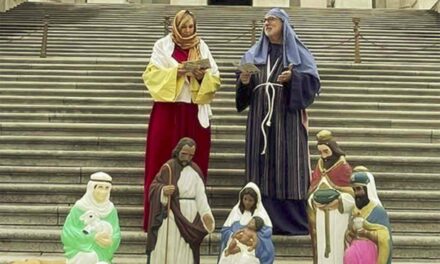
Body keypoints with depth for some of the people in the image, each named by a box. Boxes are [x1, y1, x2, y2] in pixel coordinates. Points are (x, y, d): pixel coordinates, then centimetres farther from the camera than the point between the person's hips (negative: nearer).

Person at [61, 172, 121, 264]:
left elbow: (116, 235, 3)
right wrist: (92, 237, -17)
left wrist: (111, 241, -19)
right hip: (80, 253, -2)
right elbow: (67, 233, -9)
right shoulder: (79, 208, -8)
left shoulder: (111, 210, 0)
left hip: (102, 256, 2)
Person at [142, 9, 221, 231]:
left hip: (195, 113, 2)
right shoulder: (163, 45, 5)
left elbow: (215, 79, 6)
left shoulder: (202, 47, 12)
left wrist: (203, 76, -14)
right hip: (168, 111, -2)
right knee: (163, 161, -2)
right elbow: (152, 74, -4)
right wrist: (175, 72, -18)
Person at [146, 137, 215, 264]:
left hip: (189, 215, 3)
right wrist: (163, 190, -28)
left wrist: (206, 213, -13)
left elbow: (200, 194, 0)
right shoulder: (168, 167, -4)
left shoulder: (195, 170, 6)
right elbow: (153, 187, -7)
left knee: (186, 253, 7)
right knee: (167, 249, -2)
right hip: (171, 214, -3)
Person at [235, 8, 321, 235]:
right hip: (261, 119, 3)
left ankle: (293, 222, 0)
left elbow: (313, 81, -1)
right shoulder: (254, 54, 15)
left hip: (287, 117, -3)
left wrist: (293, 78, -18)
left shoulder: (297, 53, 7)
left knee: (288, 167, -6)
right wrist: (244, 81, -9)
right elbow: (243, 89, 13)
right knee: (263, 167, 0)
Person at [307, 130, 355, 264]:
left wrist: (336, 200, -22)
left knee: (336, 248, -3)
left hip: (337, 217, -5)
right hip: (320, 218, 5)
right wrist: (314, 200, -7)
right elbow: (312, 191, 12)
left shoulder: (343, 167, -6)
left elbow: (350, 195, -8)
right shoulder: (319, 166, 10)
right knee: (321, 249, 7)